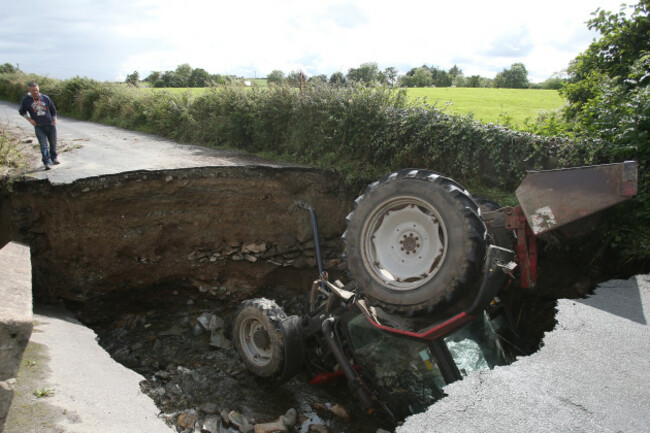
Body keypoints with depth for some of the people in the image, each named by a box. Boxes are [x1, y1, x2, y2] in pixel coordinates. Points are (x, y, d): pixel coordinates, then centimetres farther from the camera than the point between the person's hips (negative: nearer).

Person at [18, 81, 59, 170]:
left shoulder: (45, 98, 1)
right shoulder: (26, 100, -2)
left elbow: (53, 110, 13)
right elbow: (22, 111, 12)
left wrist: (54, 120, 5)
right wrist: (30, 119, 0)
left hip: (50, 125, 2)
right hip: (39, 127, -2)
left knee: (53, 143, 13)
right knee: (43, 145, -8)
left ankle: (54, 158, 33)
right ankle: (47, 162, -6)